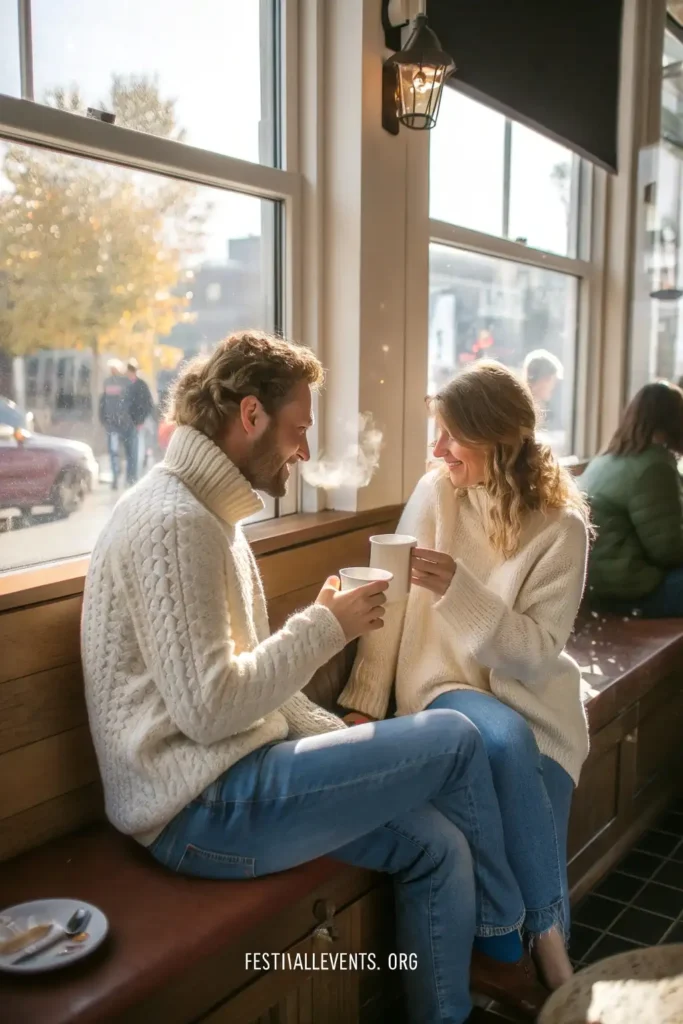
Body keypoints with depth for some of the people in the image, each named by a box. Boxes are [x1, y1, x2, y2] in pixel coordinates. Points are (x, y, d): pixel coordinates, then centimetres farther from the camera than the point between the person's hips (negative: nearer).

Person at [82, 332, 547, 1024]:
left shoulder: (206, 514, 15)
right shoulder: (173, 522, -18)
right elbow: (209, 707, -24)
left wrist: (344, 739, 7)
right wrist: (326, 625, -13)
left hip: (224, 781, 10)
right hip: (200, 810, -10)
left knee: (438, 846, 2)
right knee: (453, 739, -8)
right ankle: (498, 940, 16)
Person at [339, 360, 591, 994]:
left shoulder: (560, 526, -9)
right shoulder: (434, 494, -5)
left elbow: (538, 651, -15)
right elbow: (392, 604, -7)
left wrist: (459, 589, -29)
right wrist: (363, 703, -13)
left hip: (532, 701, 0)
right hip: (444, 687, 0)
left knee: (530, 847, -19)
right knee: (506, 741, -31)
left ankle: (539, 942, 15)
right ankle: (549, 941, -11)